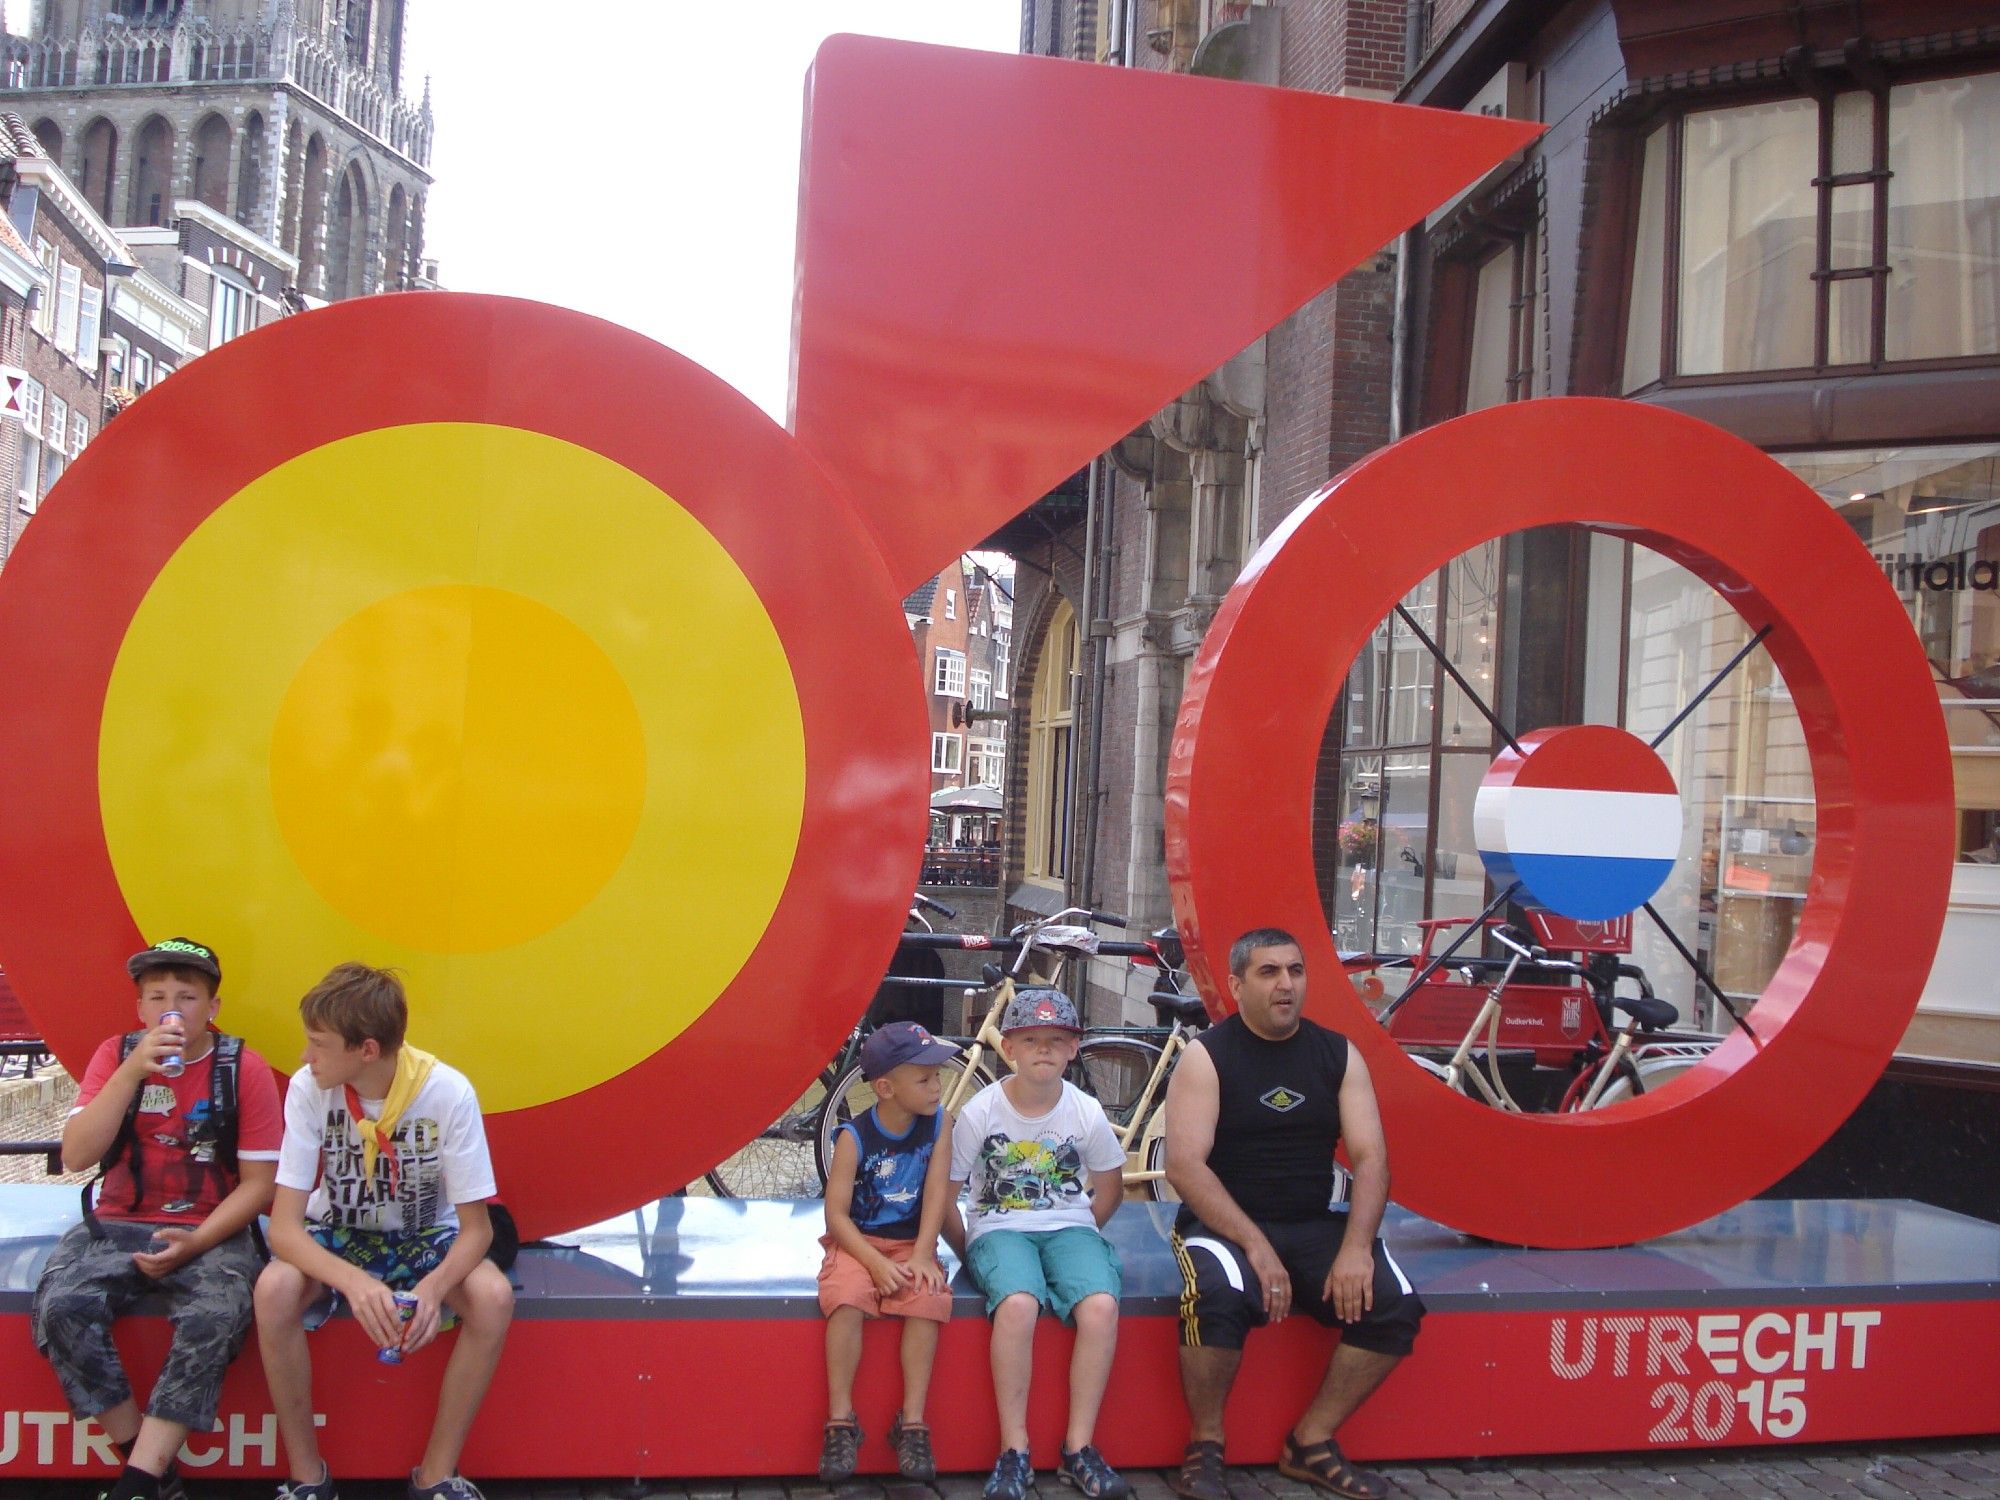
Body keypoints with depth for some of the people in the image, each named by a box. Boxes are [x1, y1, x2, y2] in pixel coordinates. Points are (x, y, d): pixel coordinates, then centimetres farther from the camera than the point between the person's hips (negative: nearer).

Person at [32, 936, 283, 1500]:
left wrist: (197, 1242, -17)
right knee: (60, 1306, -26)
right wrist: (132, 1073, -17)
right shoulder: (116, 1054, 5)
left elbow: (258, 1181, -3)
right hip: (117, 1224, 3)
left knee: (215, 1316, -32)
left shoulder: (243, 1068, -2)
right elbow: (75, 1156, -7)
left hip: (210, 1230, -2)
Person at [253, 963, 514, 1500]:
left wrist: (435, 1286, -39)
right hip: (337, 1233, 1)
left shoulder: (449, 1093, -24)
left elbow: (476, 1226, -17)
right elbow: (284, 1226, -23)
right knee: (274, 1289, -31)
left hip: (424, 1235, -1)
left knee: (494, 1298, -29)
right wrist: (353, 1280, -42)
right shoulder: (308, 1089, -21)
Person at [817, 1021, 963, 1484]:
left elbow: (937, 1193, -8)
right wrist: (877, 1264, -24)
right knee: (847, 1299, -30)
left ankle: (912, 1422, -18)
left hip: (912, 1242, 2)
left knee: (927, 1299, -27)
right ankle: (841, 1420, -18)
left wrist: (922, 1256, -20)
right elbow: (836, 1213, -13)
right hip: (858, 1242, -2)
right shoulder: (855, 1137, -12)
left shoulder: (938, 1124, -3)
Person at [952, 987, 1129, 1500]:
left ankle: (1078, 1448, -12)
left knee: (1101, 1305, -28)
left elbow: (1110, 1183, 14)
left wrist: (1081, 1234, 7)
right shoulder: (981, 1111, -8)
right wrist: (969, 1250, -2)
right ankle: (1014, 1450, -19)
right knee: (1018, 1304, -34)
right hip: (999, 1227, -2)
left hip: (1069, 1225, 2)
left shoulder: (1086, 1112, -3)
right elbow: (945, 1189, 0)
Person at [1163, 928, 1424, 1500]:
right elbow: (1184, 1164, -14)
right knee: (1220, 1298, -35)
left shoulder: (1338, 1055, 7)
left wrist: (1355, 1247, -17)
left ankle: (1312, 1443, -2)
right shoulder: (1207, 1056, -4)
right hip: (1225, 1222, -4)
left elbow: (1370, 1158, 0)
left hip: (1315, 1226, 4)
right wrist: (1255, 1246, -24)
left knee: (1394, 1303, -20)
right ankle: (1204, 1448, -10)